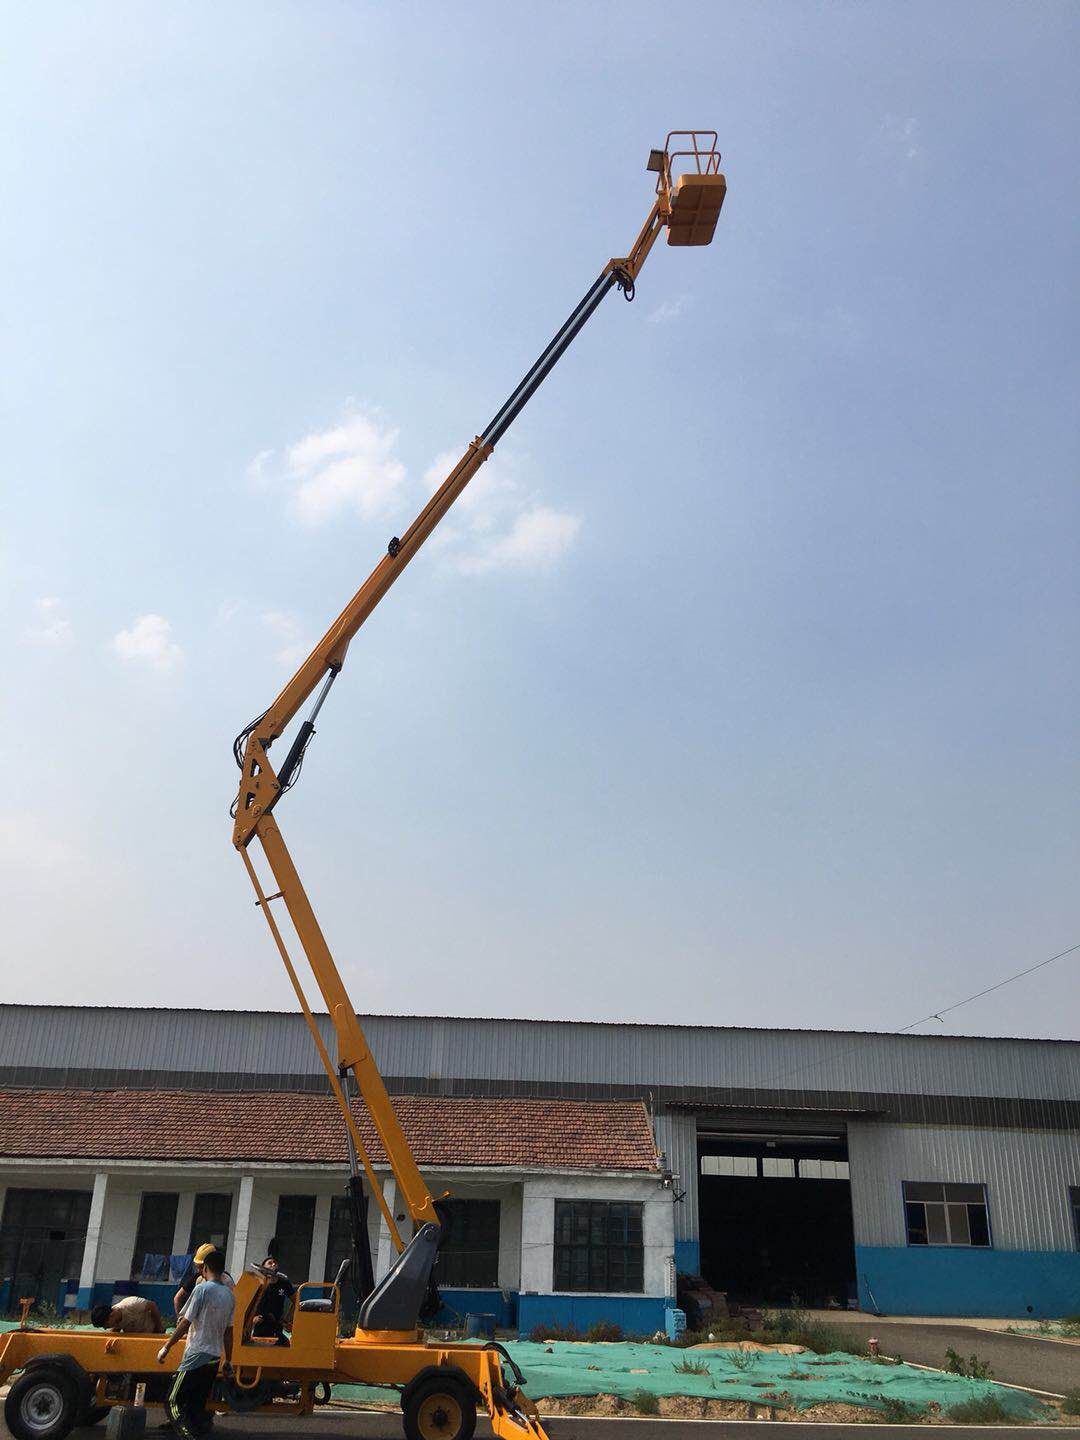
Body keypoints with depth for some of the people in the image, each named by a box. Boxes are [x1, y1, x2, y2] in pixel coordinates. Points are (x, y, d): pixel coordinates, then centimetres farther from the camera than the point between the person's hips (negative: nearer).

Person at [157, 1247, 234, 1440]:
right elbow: (228, 1332, 14)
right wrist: (228, 1361, 19)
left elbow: (185, 1323, -10)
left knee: (173, 1402, -3)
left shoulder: (202, 1289, -9)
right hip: (215, 1357, 7)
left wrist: (166, 1348, -2)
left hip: (196, 1355, -7)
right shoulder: (229, 1295, 11)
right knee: (198, 1406, 14)